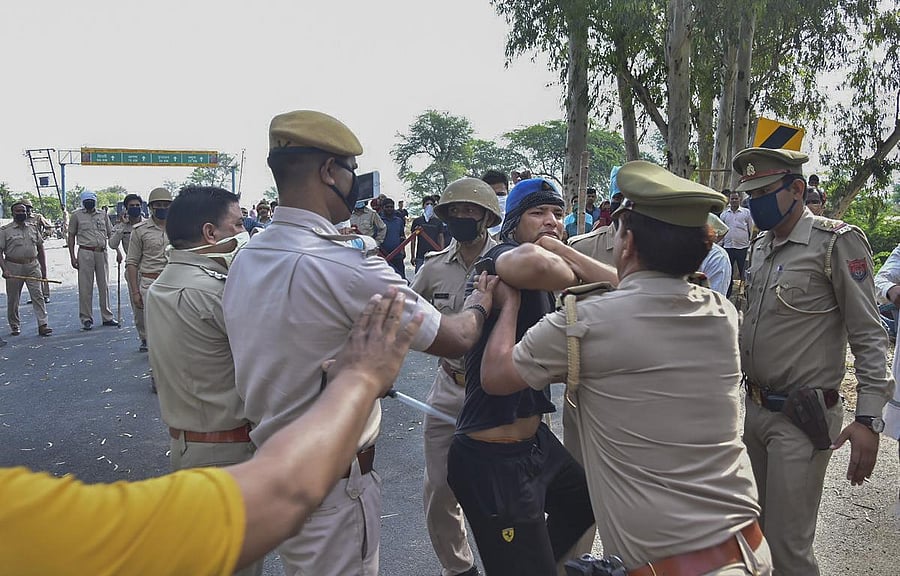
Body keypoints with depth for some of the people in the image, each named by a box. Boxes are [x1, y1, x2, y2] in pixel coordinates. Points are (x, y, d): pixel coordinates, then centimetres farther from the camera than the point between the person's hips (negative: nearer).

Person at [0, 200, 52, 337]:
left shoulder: (33, 228, 11)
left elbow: (40, 250, 16)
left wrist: (44, 269, 12)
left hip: (33, 266, 2)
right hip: (13, 268, -2)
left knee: (37, 295, -8)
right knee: (13, 299, 7)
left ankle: (42, 325, -11)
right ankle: (15, 326, 22)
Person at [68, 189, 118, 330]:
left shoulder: (103, 215, 12)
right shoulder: (77, 215, 4)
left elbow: (110, 234, 14)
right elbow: (71, 237, 6)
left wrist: (117, 251, 3)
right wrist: (72, 256, -2)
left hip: (102, 253, 3)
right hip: (85, 253, -3)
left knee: (104, 285, 7)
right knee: (85, 287, -1)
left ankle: (107, 317, 14)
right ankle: (86, 319, 5)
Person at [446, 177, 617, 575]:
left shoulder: (545, 286, 12)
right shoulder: (500, 257, -17)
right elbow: (533, 261, -39)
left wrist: (561, 249, -3)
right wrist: (574, 277, -22)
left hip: (536, 440, 10)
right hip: (493, 458, -10)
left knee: (585, 504, 33)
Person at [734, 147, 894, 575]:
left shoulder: (837, 242, -11)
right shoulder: (760, 247, 10)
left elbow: (869, 337, -13)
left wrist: (868, 420, -19)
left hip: (801, 420, -7)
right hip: (754, 409, 7)